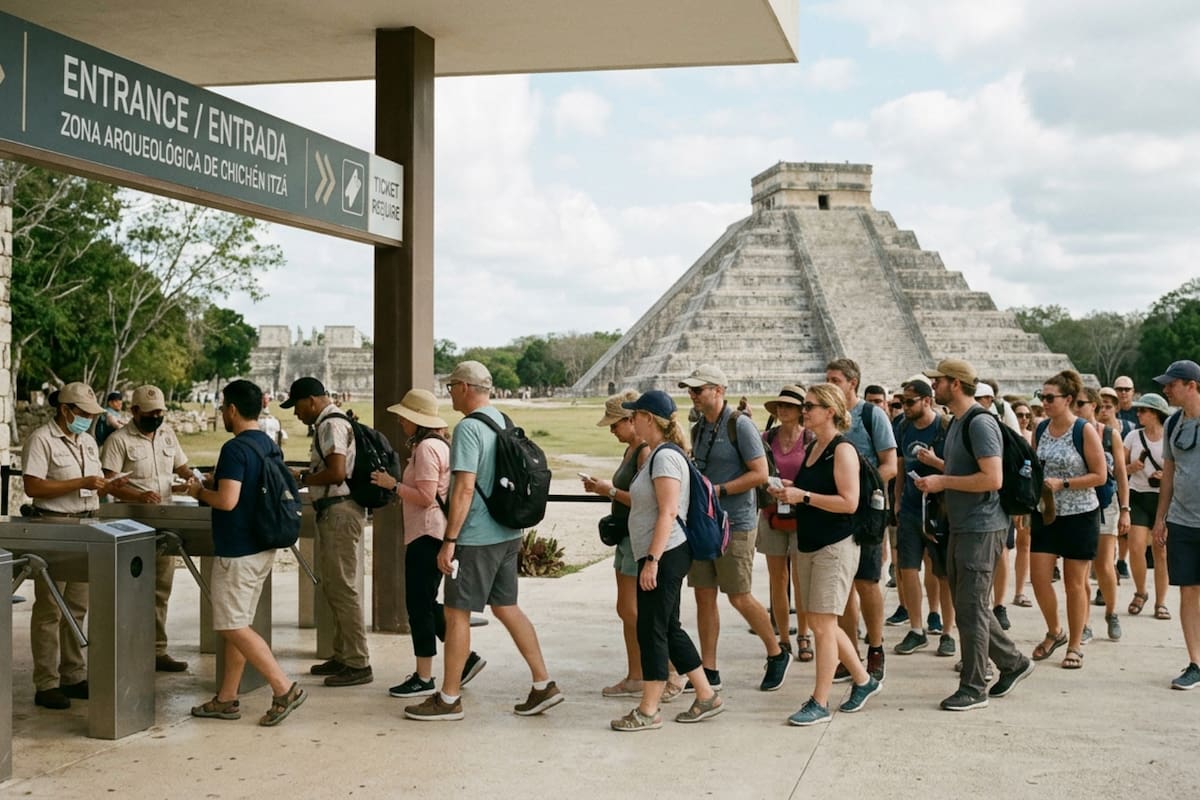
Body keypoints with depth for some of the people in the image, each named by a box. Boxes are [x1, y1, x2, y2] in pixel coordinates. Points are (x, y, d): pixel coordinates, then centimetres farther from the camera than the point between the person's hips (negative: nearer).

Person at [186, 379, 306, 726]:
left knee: (233, 626, -3)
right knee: (238, 624, 15)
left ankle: (285, 689, -8)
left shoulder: (235, 449, -18)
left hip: (237, 551, -9)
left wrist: (200, 491, -7)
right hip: (263, 547, 9)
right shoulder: (271, 447, 10)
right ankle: (226, 699, 21)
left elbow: (227, 500, -26)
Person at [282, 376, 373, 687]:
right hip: (335, 513, 11)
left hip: (339, 513, -11)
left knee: (342, 589, -7)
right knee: (333, 587, 17)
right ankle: (343, 656, 26)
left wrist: (302, 478, -11)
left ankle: (358, 664, -3)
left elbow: (336, 473, -23)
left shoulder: (331, 425, -15)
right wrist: (304, 474, 12)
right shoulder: (330, 422, 18)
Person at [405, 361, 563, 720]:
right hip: (508, 534, 9)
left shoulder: (469, 428, -16)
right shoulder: (504, 422, 12)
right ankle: (544, 686, 14)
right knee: (507, 608, 14)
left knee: (456, 613, 1)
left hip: (476, 538, -9)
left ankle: (449, 700, 9)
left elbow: (464, 488, -22)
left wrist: (449, 540, -19)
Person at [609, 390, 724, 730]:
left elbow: (668, 512, -22)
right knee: (668, 629, 14)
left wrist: (652, 560, -24)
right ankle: (707, 697, 20)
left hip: (664, 555, -11)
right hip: (658, 556, 11)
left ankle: (648, 711, 3)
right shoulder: (658, 454, 16)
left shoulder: (665, 456, -16)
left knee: (652, 630, -4)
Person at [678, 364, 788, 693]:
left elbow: (760, 473, -15)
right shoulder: (698, 429, 12)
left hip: (735, 524, -7)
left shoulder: (739, 425, -11)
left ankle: (777, 654, 19)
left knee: (739, 597, -2)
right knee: (704, 596, 6)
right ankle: (709, 673, 12)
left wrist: (719, 490, -18)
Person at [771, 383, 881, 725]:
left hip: (835, 546, -9)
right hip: (809, 545, 9)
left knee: (823, 625, -6)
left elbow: (849, 502, -19)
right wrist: (789, 494, 5)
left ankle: (819, 703, 1)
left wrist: (804, 496, -21)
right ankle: (863, 680, 30)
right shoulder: (812, 448, 13)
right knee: (820, 623, 14)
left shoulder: (842, 450, -12)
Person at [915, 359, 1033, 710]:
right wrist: (936, 469, 10)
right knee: (968, 605, 16)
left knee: (971, 608, -4)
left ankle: (973, 688, 5)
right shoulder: (956, 422, 15)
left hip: (982, 529, -10)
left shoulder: (980, 422, -16)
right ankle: (1012, 663, 29)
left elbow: (992, 478, -24)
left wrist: (944, 481, -18)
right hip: (961, 527, 10)